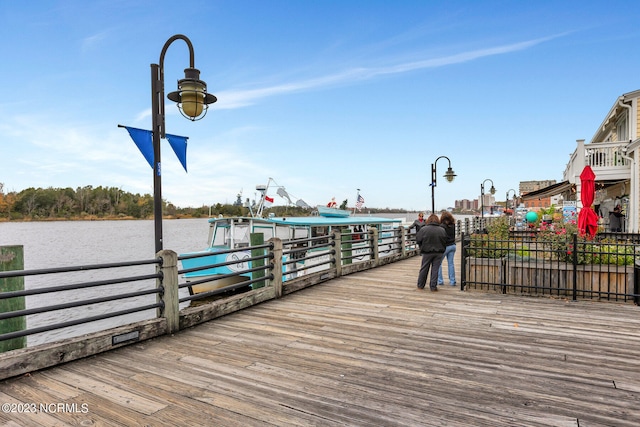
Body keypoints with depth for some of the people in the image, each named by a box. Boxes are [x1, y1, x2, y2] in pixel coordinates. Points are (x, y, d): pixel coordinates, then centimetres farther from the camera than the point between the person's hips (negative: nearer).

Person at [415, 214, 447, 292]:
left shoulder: (423, 229, -9)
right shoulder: (442, 230, -2)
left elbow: (418, 240, -6)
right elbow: (445, 242, 2)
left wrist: (422, 248, 10)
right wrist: (442, 250, 14)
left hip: (427, 252, -1)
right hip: (439, 253, 1)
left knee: (424, 269, 11)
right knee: (435, 269, 7)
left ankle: (420, 286, 21)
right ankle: (433, 287, 8)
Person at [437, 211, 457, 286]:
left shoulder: (442, 226, -15)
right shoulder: (453, 225, 4)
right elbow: (454, 235, 13)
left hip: (445, 246, -6)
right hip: (452, 245, 6)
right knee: (451, 263, 10)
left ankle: (440, 280, 7)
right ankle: (452, 281, 13)